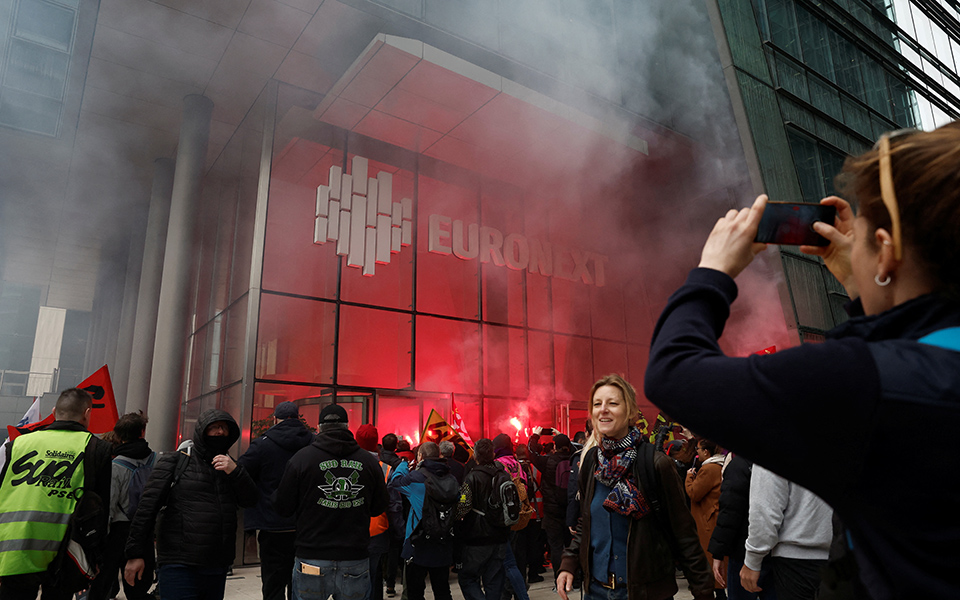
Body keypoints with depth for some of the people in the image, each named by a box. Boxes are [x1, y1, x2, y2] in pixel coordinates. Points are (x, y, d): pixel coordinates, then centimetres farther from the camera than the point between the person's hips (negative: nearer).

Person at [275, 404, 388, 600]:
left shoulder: (301, 458, -7)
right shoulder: (369, 461, -2)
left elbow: (283, 507, -1)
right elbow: (379, 507, 7)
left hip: (312, 558, -1)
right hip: (356, 561, 1)